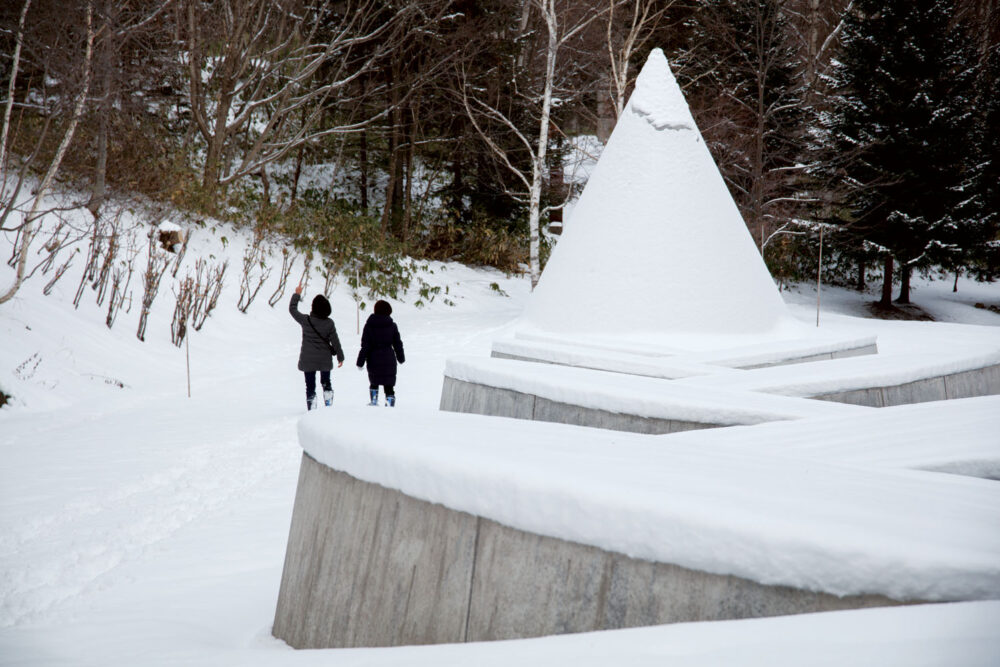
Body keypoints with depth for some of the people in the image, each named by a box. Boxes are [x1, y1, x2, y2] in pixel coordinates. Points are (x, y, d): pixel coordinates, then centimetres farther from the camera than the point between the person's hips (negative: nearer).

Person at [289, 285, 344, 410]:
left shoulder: (306, 320, -13)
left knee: (310, 386, 6)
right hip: (325, 359, 1)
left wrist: (297, 294, 14)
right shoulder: (329, 323, -10)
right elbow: (335, 341, -5)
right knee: (326, 382, 22)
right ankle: (329, 405, 18)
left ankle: (312, 409, 2)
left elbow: (292, 309, 2)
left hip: (308, 360, -1)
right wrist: (340, 356, 6)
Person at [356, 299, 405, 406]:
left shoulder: (369, 325, -6)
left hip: (373, 359, 0)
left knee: (374, 381, 22)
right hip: (389, 359, 0)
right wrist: (401, 357, 21)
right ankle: (390, 402, -7)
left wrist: (360, 362, -3)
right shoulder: (392, 325, -1)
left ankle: (374, 401, 22)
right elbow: (398, 343, 6)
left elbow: (365, 346, -7)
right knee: (389, 383, 3)